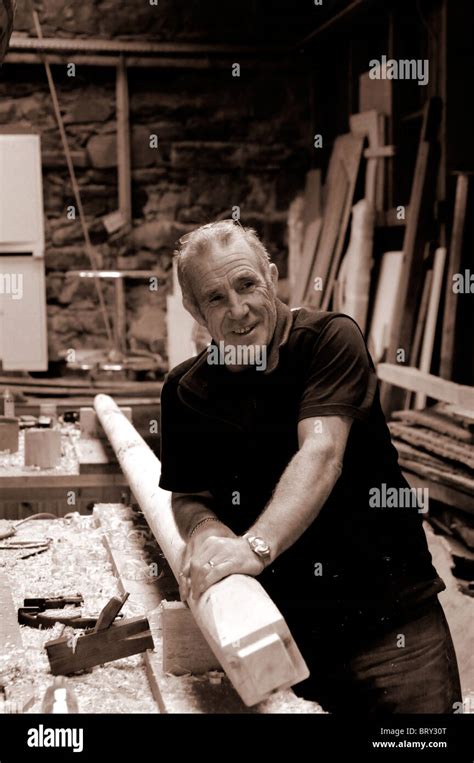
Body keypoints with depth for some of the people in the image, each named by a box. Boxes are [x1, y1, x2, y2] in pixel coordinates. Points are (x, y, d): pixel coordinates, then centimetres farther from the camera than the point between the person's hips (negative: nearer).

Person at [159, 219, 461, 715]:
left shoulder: (330, 339, -11)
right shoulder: (186, 390, 2)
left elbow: (322, 454, -25)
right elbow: (189, 496, 8)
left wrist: (255, 546, -39)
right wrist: (204, 530, -17)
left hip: (388, 611, -3)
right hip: (275, 621, 3)